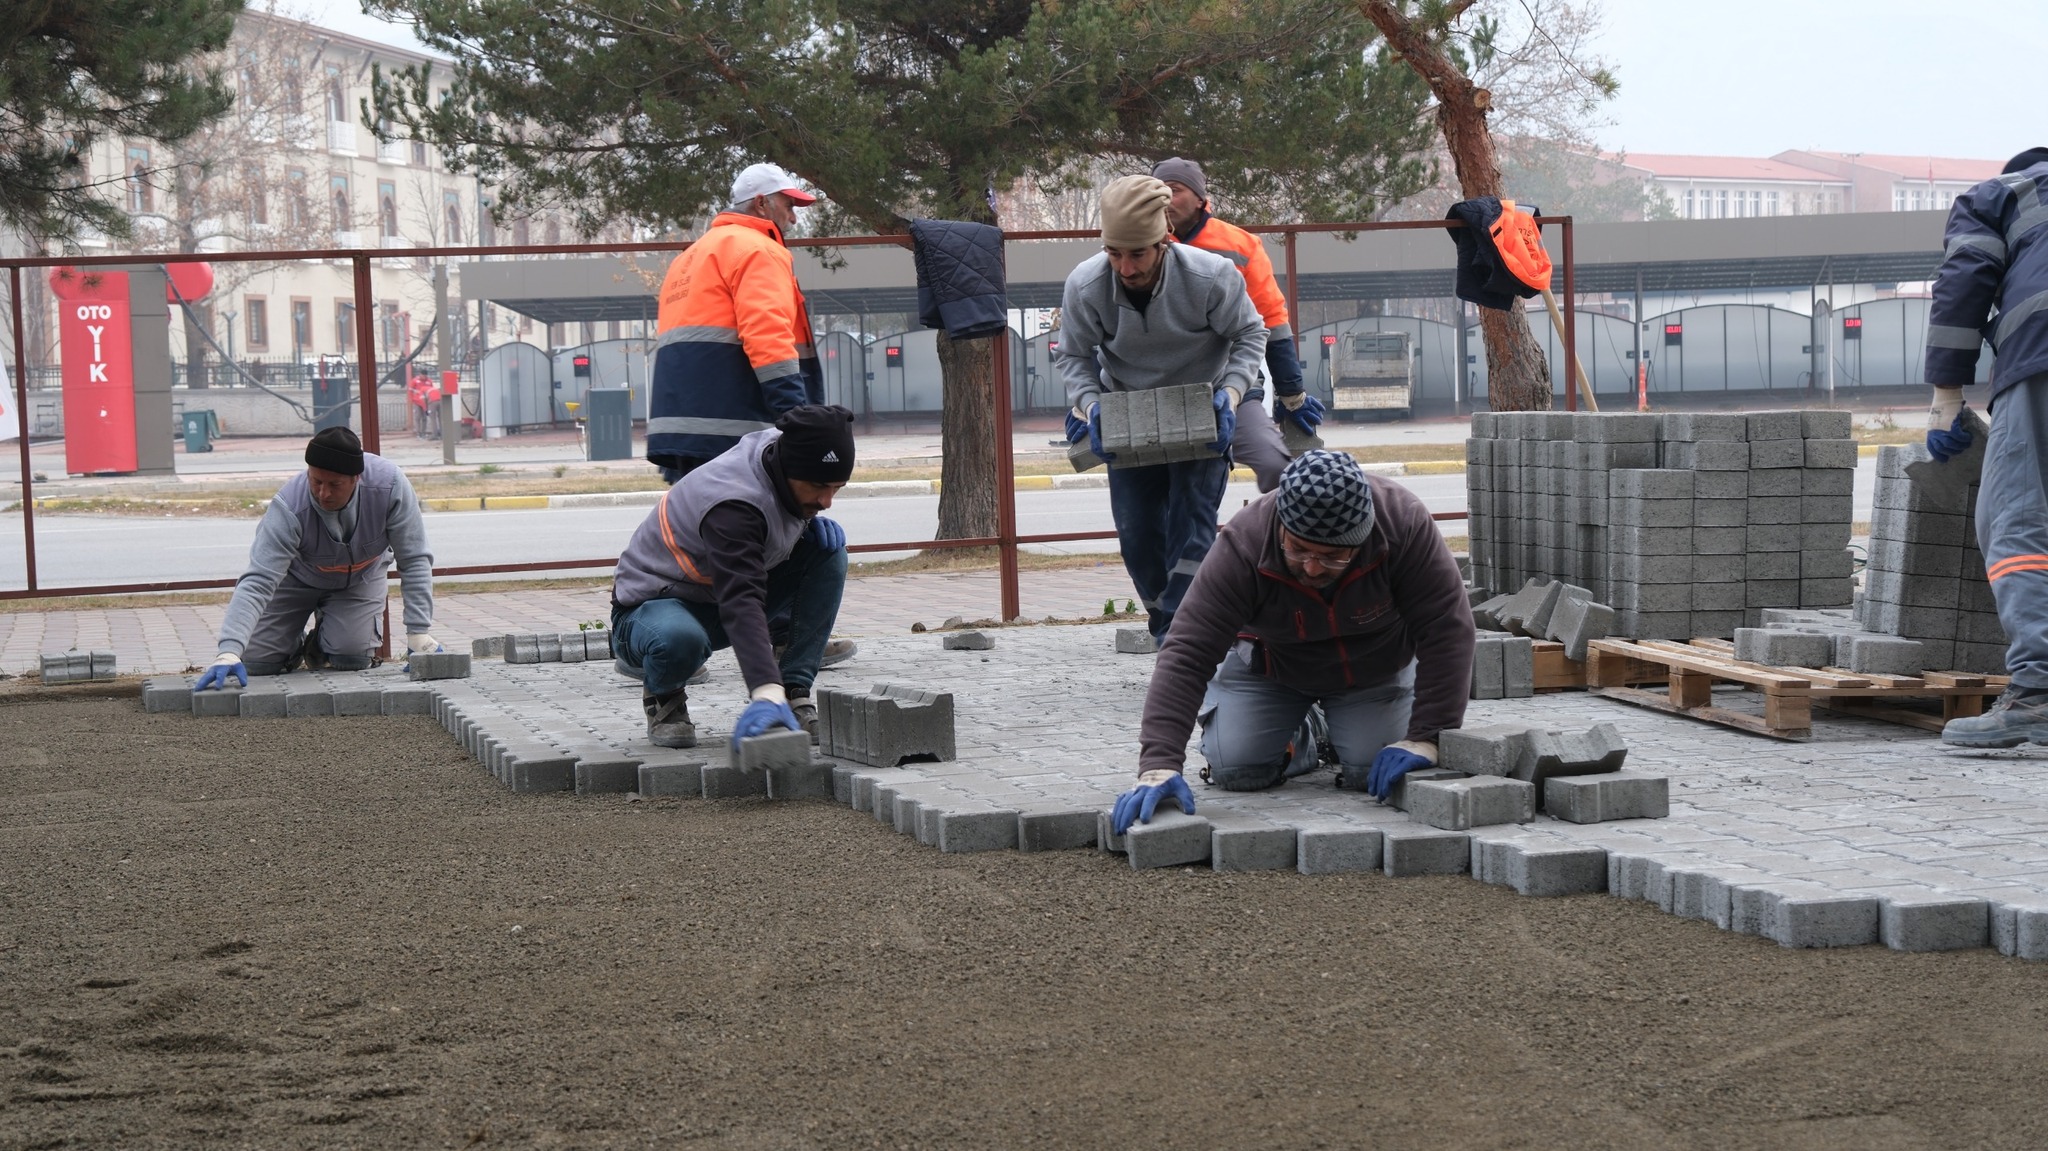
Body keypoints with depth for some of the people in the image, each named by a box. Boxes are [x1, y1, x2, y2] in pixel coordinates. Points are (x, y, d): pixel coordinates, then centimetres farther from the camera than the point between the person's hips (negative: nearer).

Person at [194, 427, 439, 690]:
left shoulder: (389, 484, -35)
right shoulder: (288, 509, -38)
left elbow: (414, 560, -24)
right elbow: (257, 583, -41)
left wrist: (419, 634, -28)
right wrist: (229, 653, -53)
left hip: (360, 576, 1)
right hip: (297, 576, -1)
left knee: (352, 657, -21)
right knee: (257, 662, -11)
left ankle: (324, 641, 16)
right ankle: (294, 644, 25)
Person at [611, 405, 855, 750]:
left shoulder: (779, 450, -12)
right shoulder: (734, 503, -36)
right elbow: (740, 605, -49)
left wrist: (810, 521, -10)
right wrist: (766, 694, -62)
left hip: (725, 587, 8)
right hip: (652, 604, -8)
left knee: (829, 552, -12)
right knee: (678, 640, -44)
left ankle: (793, 693, -11)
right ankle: (662, 695, -6)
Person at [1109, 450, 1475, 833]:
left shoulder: (1403, 521, -36)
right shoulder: (1243, 544, -36)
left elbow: (1445, 629, -29)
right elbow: (1186, 655, -38)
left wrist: (1425, 738, -31)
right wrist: (1159, 764, -47)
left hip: (1376, 665, 0)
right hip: (1269, 665, 0)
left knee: (1372, 773, -17)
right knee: (1236, 770, -15)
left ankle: (1339, 730, 19)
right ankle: (1298, 741, 19)